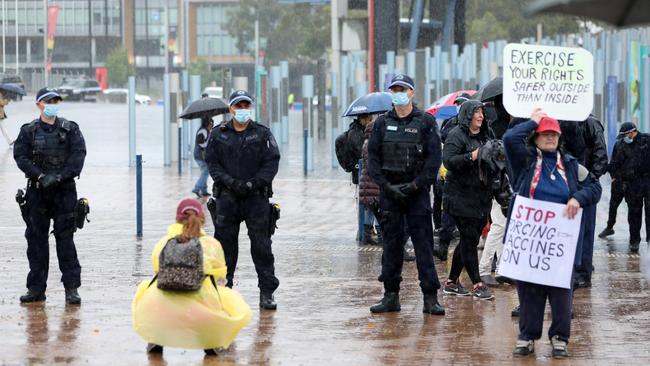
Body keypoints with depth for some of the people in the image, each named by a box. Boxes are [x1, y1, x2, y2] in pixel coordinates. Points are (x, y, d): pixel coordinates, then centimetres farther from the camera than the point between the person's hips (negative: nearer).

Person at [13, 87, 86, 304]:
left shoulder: (70, 130, 5)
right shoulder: (28, 131, 6)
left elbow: (78, 155, -4)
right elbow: (20, 156, -3)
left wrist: (59, 176, -16)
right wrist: (40, 175, -16)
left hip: (64, 190, -1)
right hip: (37, 190, 1)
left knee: (65, 238, -3)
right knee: (36, 238, 4)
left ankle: (71, 288, -2)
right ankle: (36, 288, 10)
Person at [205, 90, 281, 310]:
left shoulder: (262, 134, 4)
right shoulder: (218, 134, 7)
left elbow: (272, 163, 0)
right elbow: (212, 162, 4)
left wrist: (253, 184, -12)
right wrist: (230, 182, -11)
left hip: (256, 196, -1)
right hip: (227, 197, 1)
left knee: (262, 245, -3)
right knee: (225, 243, 4)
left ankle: (267, 293, 1)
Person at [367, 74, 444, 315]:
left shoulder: (425, 122, 1)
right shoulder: (382, 123, 8)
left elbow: (434, 158, -3)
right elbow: (372, 158, 6)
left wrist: (416, 185, -12)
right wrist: (386, 185, -7)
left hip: (417, 192, -3)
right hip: (389, 192, 3)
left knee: (423, 244, -4)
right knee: (391, 244, 6)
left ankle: (430, 298, -4)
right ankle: (391, 296, 10)